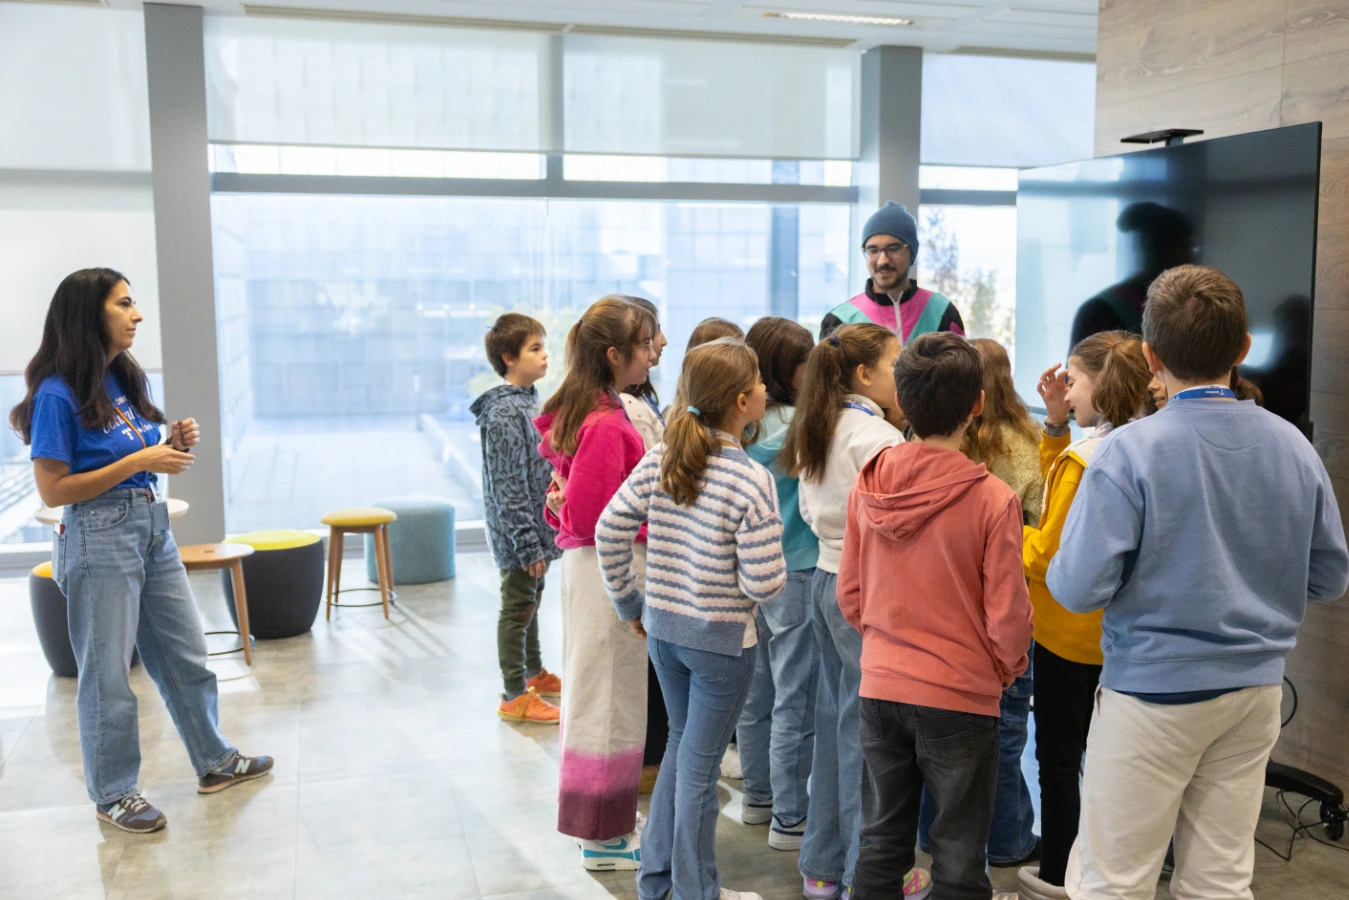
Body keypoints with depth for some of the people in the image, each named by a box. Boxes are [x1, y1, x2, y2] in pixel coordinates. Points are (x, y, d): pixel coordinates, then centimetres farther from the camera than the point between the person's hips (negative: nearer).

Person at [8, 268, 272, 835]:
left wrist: (172, 446, -1)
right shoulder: (59, 394, -13)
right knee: (108, 675, 4)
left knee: (187, 656, 14)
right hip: (99, 538, -7)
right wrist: (139, 461, -19)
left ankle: (215, 762, 28)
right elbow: (53, 490, -15)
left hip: (152, 528, 8)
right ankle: (112, 795, 20)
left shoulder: (125, 381, 9)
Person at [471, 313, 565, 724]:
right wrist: (528, 544, -21)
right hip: (519, 535, -9)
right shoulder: (504, 413, -21)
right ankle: (515, 696, 13)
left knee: (531, 601, 21)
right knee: (517, 609, 2)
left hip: (538, 529, 9)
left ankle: (534, 673, 37)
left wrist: (540, 538, 17)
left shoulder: (529, 401, 8)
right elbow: (509, 488, -22)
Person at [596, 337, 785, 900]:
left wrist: (629, 602, 11)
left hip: (662, 627, 6)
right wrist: (775, 573, 2)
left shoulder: (661, 460, -4)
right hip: (722, 640, -6)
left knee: (681, 743, 24)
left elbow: (610, 530, -1)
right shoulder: (751, 480, -21)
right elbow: (763, 584, -21)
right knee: (700, 762, 9)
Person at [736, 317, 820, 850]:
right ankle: (790, 817, 13)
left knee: (757, 692, 18)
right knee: (796, 701, 3)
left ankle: (758, 797, 33)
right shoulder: (795, 425, -18)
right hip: (795, 574, -8)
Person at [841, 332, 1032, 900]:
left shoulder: (867, 486, -5)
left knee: (881, 843, 18)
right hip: (961, 696, -4)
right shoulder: (993, 500, -18)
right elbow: (1008, 613, -11)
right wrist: (1009, 667, 9)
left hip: (880, 685, 4)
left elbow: (849, 592, 4)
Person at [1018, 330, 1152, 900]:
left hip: (1068, 629, -8)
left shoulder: (1083, 458, -24)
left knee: (1057, 753, 5)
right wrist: (1056, 423, 6)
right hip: (1113, 628, 8)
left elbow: (1047, 555, -21)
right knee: (1094, 747, 21)